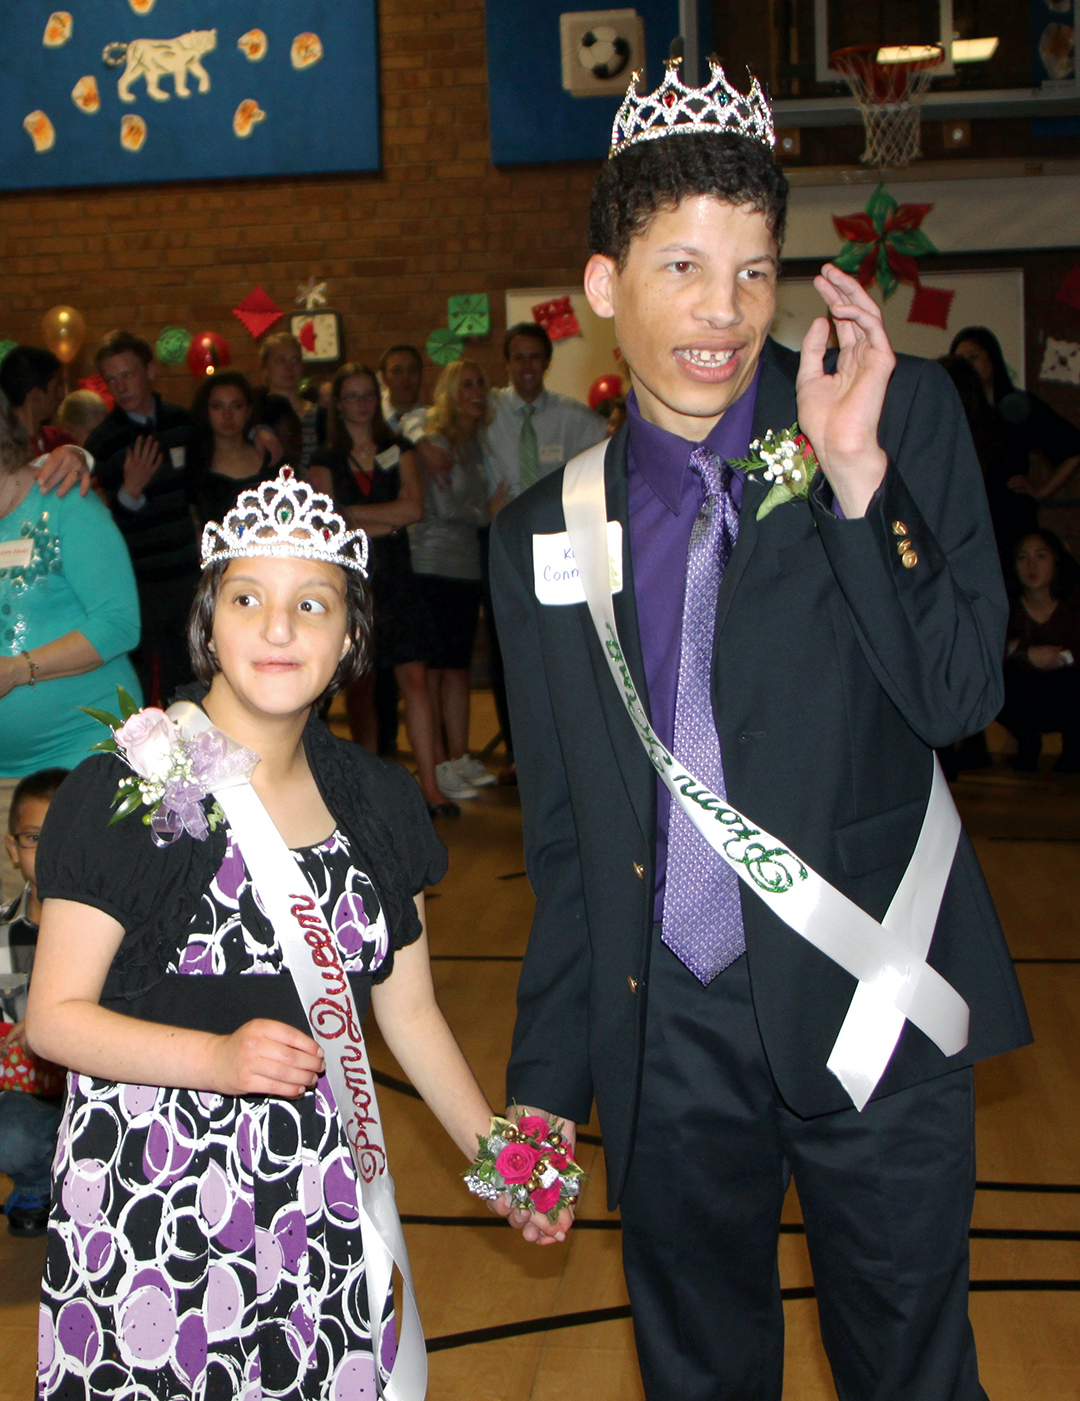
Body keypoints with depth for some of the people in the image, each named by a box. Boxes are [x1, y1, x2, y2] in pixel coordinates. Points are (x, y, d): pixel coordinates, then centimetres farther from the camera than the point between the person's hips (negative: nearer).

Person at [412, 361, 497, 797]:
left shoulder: (477, 441, 15)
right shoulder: (435, 440, -7)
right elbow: (443, 506, -11)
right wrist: (484, 514, 4)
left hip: (468, 564, 7)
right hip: (433, 563, -7)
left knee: (458, 663, 9)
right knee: (432, 665, -5)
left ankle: (459, 758, 14)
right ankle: (438, 763, -2)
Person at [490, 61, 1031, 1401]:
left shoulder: (905, 415, -3)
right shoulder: (543, 533, 3)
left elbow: (961, 693, -11)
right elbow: (563, 841, 8)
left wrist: (858, 474, -21)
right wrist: (544, 1088, 8)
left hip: (867, 1006, -2)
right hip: (666, 1033, 2)